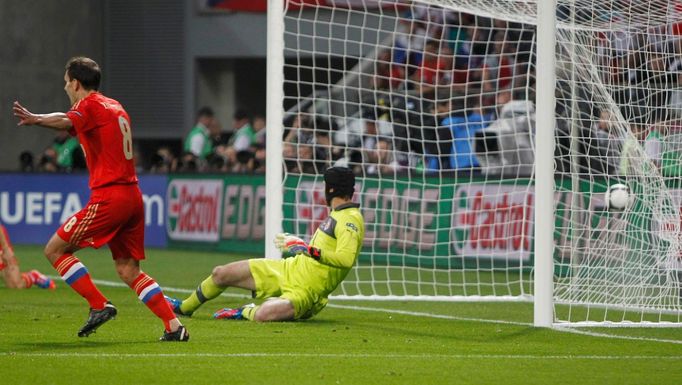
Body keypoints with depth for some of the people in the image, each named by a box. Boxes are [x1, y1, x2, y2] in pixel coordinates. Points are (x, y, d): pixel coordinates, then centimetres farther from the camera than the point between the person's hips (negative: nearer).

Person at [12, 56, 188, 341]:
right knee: (127, 269, 11)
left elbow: (67, 122, -29)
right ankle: (174, 326, 2)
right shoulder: (115, 107, 20)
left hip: (109, 197, -9)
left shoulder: (91, 105, -6)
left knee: (55, 250, -1)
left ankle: (99, 305, -6)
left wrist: (35, 119, -45)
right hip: (133, 196, 9)